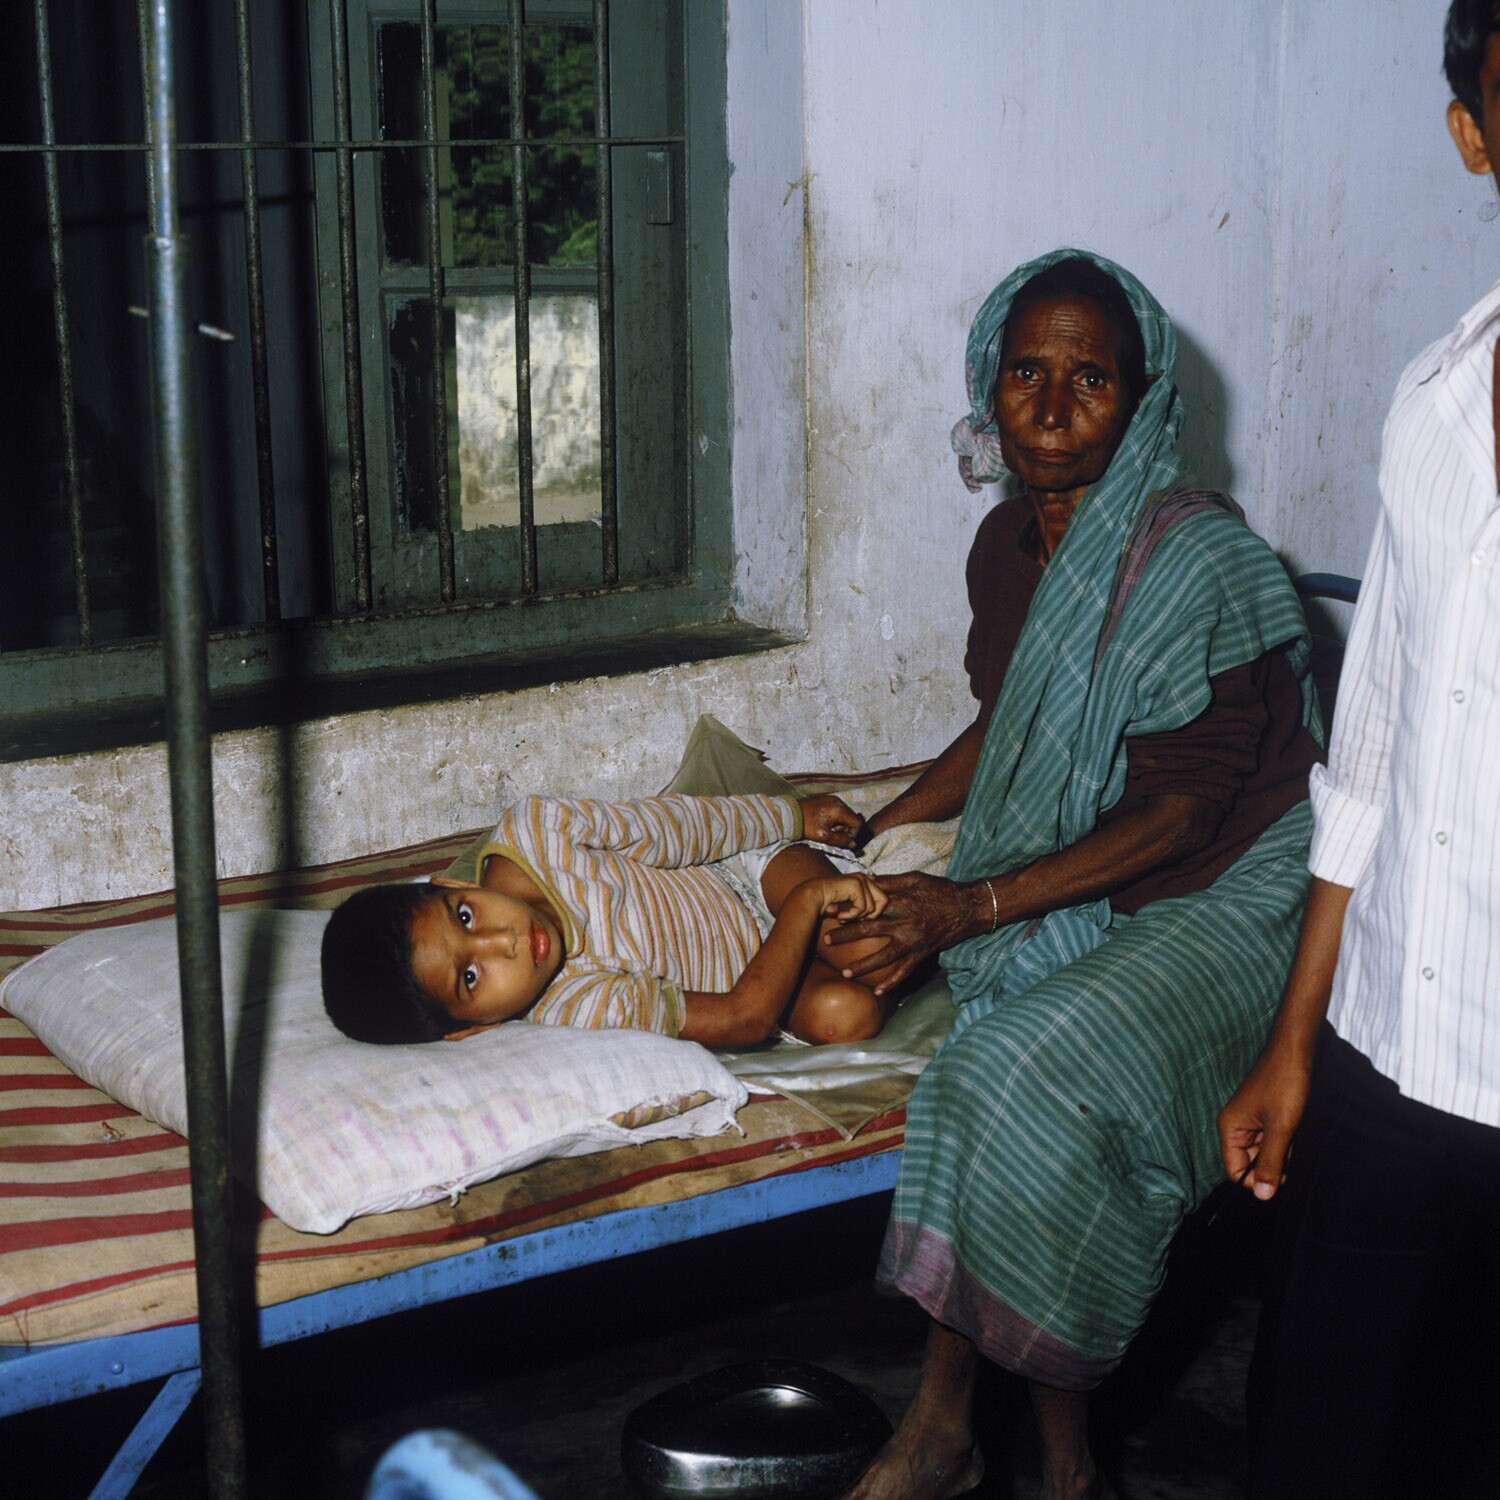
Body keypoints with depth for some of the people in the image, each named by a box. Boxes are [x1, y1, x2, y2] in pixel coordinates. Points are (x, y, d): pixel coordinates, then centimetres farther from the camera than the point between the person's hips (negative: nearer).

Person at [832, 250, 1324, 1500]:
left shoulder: (1200, 557, -17)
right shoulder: (1010, 543, 6)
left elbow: (1181, 812, -19)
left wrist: (977, 906, -25)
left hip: (1212, 898, -6)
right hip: (1058, 888, 6)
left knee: (1034, 1072, -30)